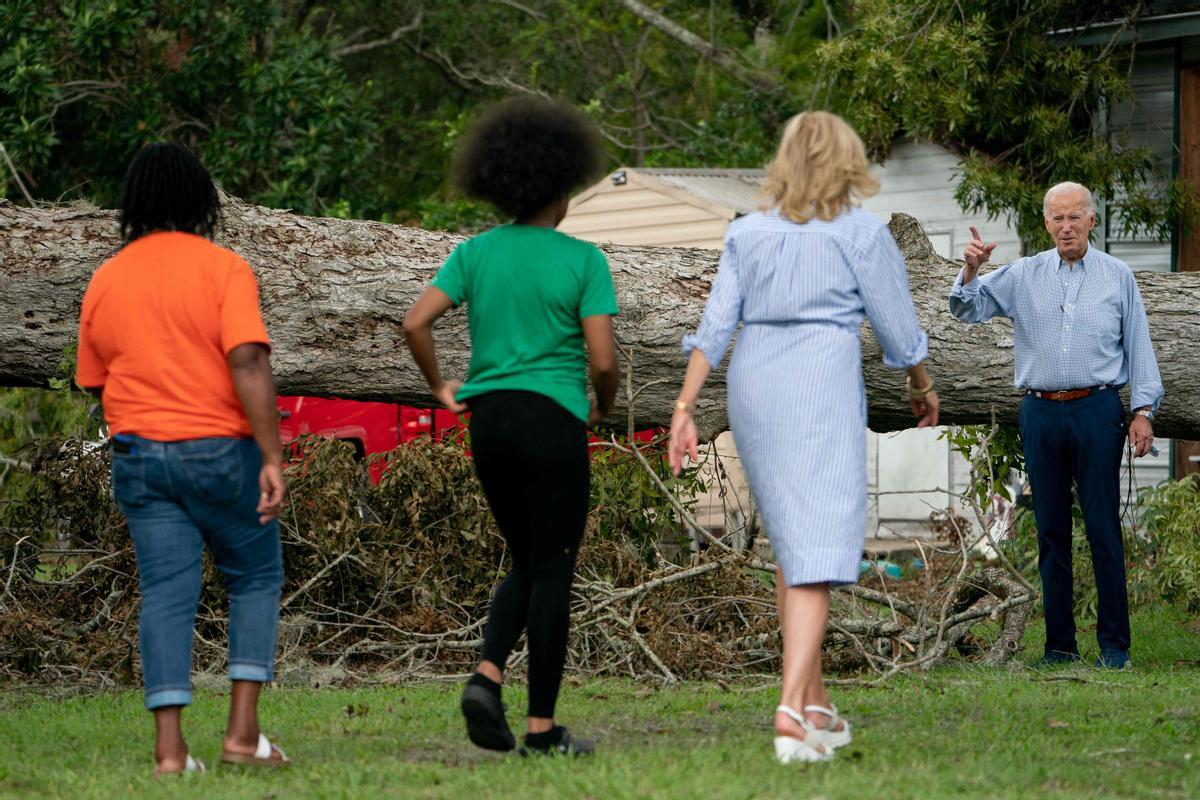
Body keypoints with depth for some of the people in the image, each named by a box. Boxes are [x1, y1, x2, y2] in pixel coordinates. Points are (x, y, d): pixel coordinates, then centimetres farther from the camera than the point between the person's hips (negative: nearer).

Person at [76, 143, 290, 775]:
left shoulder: (105, 280, 8)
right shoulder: (222, 269, -7)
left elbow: (94, 382, 13)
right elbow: (247, 363, -17)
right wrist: (273, 458, -17)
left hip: (138, 455, 3)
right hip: (220, 450, -3)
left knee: (166, 594, 2)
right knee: (255, 579, 12)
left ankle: (169, 747, -7)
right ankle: (243, 729, 2)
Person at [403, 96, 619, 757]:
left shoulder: (476, 253, 4)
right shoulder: (582, 260, -7)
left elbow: (416, 322, -5)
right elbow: (602, 359, -12)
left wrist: (439, 387, 8)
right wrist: (604, 407, 8)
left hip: (489, 419, 5)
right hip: (554, 418, -5)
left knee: (526, 564, 20)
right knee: (552, 571, 2)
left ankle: (486, 676, -3)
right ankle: (542, 727, 2)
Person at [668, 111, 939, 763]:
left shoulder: (747, 234, 10)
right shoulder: (862, 234, -1)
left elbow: (713, 327, 4)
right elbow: (899, 330, 4)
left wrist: (684, 409, 4)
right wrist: (923, 389, 22)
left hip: (752, 389, 5)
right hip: (821, 390, -5)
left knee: (790, 546, 17)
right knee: (818, 551, -10)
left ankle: (815, 705, 23)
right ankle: (791, 708, -25)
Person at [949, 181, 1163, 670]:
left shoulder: (1117, 277, 8)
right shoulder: (1023, 276, 11)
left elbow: (1138, 347, 8)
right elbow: (967, 310, 8)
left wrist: (1143, 410, 0)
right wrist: (970, 271, -12)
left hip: (1096, 410, -2)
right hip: (1041, 414, 2)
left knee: (1103, 529, -5)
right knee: (1051, 532, 5)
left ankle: (1114, 644, -2)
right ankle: (1059, 644, 10)